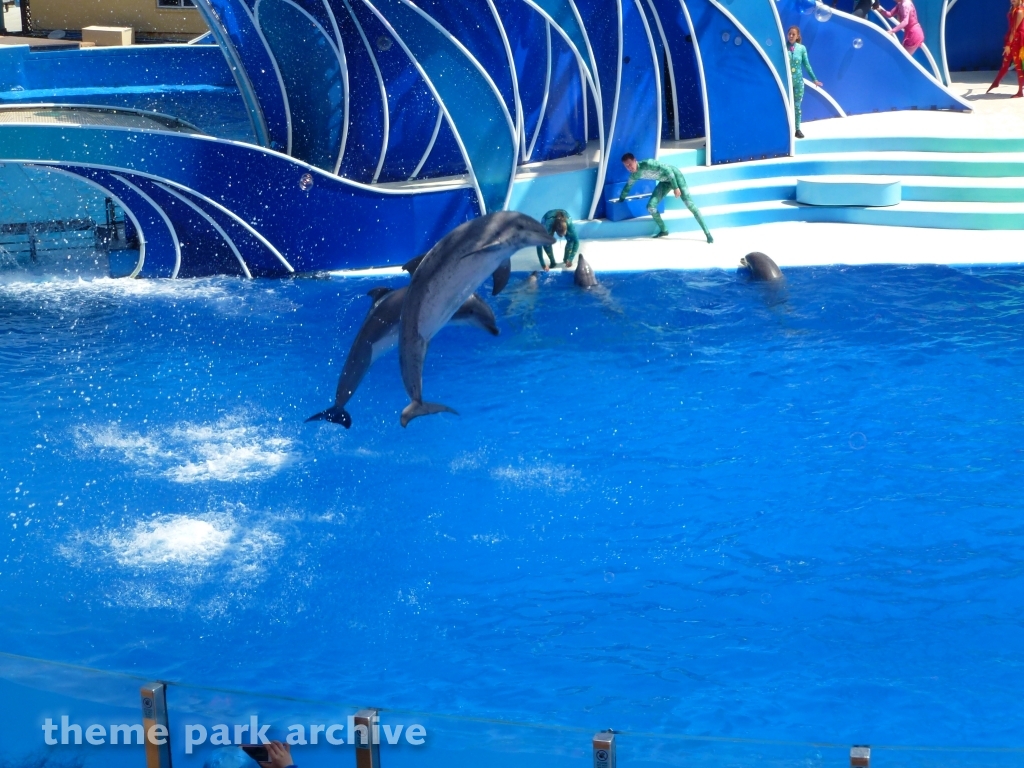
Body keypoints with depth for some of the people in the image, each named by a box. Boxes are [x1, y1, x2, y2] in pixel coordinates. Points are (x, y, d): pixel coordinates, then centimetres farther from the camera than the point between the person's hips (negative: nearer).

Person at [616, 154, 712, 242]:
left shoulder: (647, 164, -31)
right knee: (650, 207, -7)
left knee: (689, 203, -15)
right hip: (665, 181, 7)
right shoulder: (634, 175, -7)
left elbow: (667, 169, -29)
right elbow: (628, 186, 15)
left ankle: (707, 233, -14)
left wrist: (676, 187, -29)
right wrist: (621, 199, 26)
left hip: (674, 175, -7)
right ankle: (664, 230, 14)